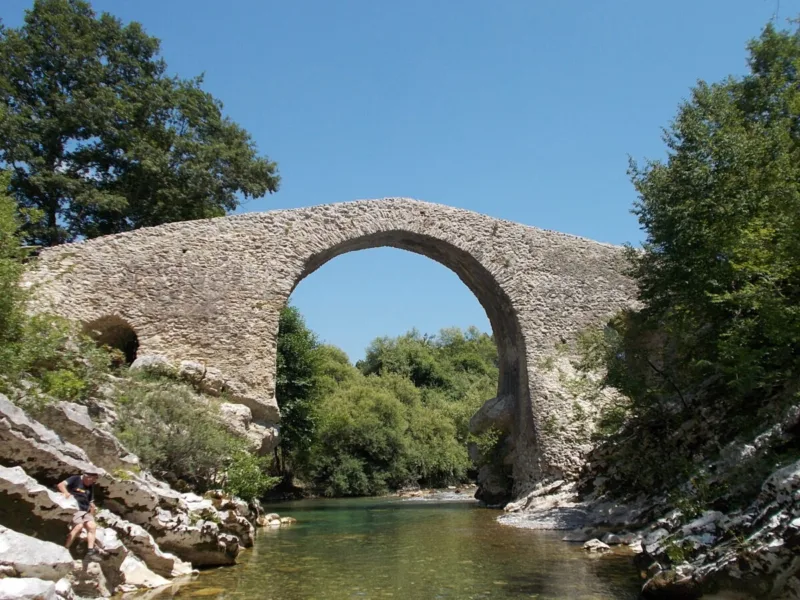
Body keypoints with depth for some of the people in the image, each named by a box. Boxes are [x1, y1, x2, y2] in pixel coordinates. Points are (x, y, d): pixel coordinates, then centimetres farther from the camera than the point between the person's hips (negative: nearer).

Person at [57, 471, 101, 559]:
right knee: (79, 526, -28)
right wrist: (67, 494, -33)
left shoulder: (90, 486, 18)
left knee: (92, 526, -17)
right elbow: (61, 485, -15)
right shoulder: (75, 479, -1)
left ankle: (90, 551, -16)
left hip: (85, 511, 6)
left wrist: (93, 507, 8)